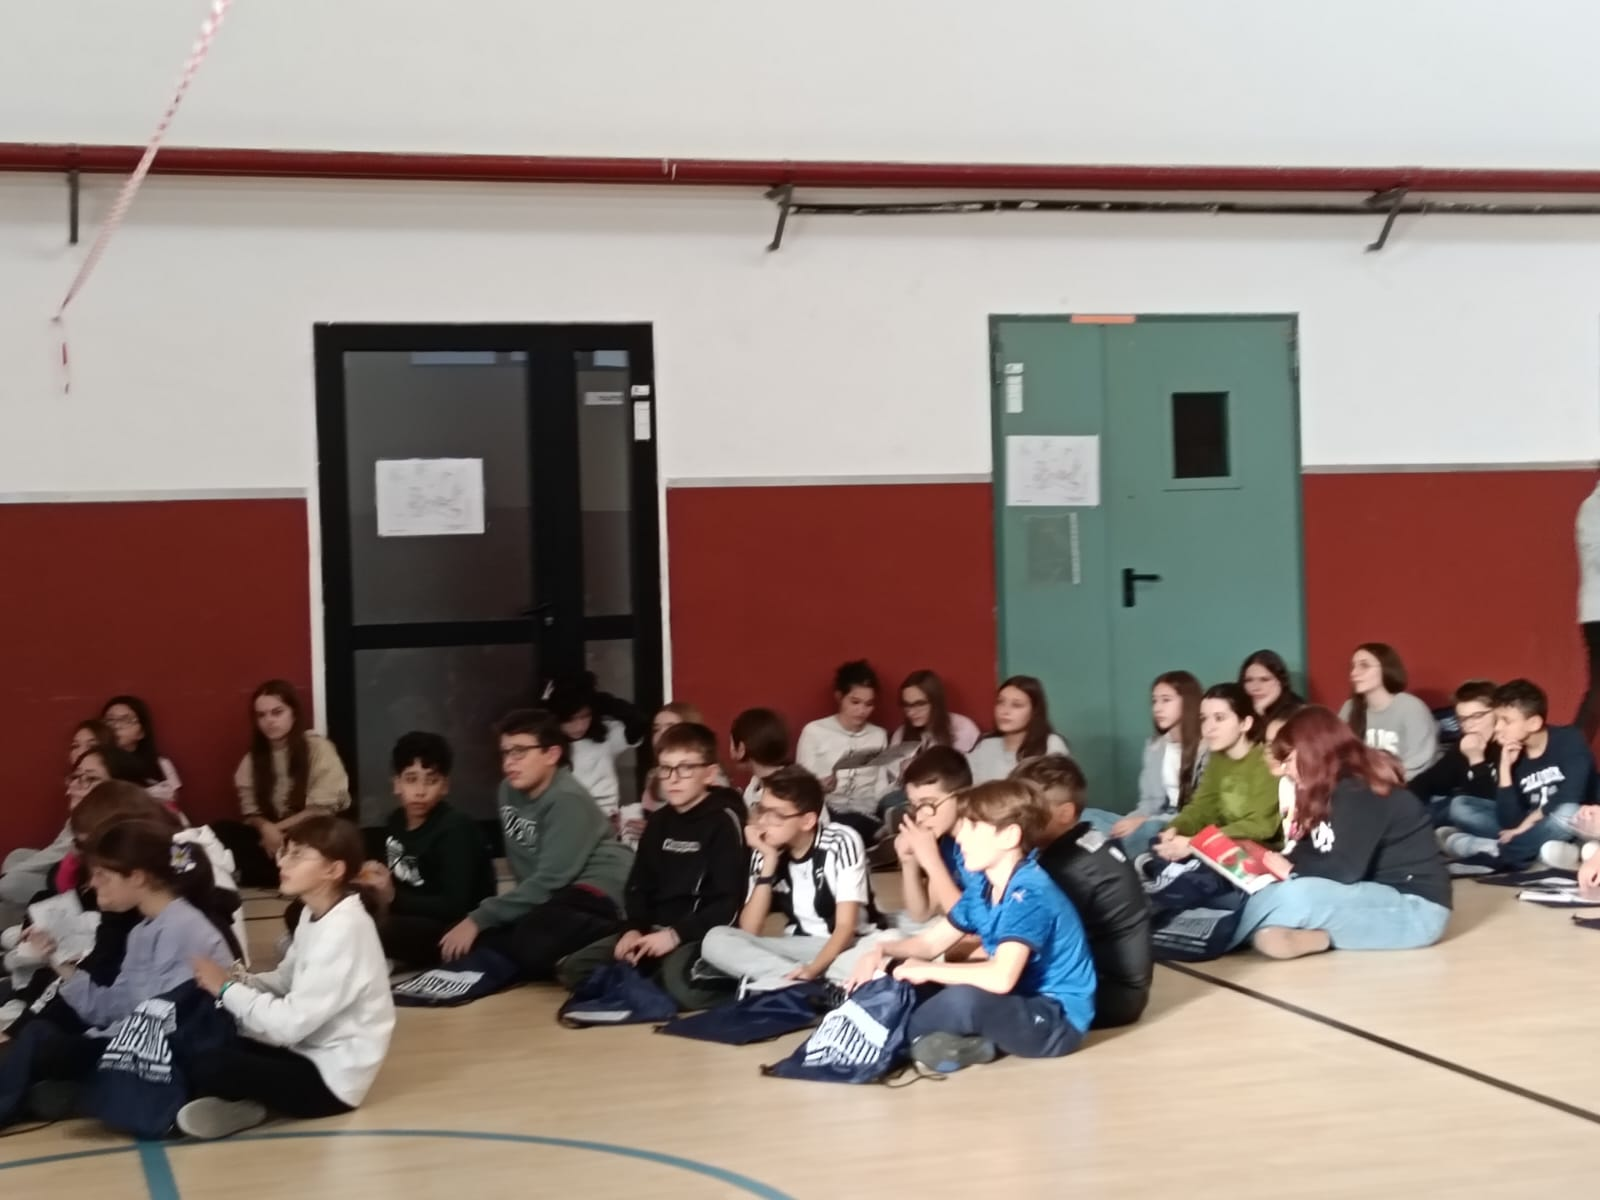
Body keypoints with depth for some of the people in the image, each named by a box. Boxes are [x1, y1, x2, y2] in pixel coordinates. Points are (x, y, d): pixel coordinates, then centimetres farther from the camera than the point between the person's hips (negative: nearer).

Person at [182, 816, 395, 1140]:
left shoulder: (344, 930, -25)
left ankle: (245, 1107, 1)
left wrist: (227, 989, -15)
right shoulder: (314, 913, 4)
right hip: (307, 1051, 9)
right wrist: (238, 981, -8)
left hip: (332, 1076, -9)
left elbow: (290, 1024, -26)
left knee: (207, 1069, -25)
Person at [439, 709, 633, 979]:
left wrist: (478, 920, -23)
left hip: (597, 893, -8)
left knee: (530, 946, -35)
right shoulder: (510, 790, 6)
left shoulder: (567, 800, -18)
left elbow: (549, 880, -23)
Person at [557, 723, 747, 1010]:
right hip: (654, 931, 8)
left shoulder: (724, 821, -8)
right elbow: (638, 886, 16)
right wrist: (634, 929, -5)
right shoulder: (658, 822, 13)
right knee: (573, 969, -5)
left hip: (703, 934, -7)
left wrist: (677, 934, -21)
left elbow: (729, 901, -14)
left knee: (680, 983, -40)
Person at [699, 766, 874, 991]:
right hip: (796, 950, 5)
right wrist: (770, 862, -17)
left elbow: (846, 927, -18)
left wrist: (812, 969, -37)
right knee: (715, 940, -22)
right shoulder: (765, 853, -2)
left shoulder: (841, 842, -12)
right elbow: (748, 931, -11)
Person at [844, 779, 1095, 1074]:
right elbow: (931, 942, 13)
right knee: (903, 981, 5)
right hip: (1019, 1004, 9)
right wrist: (882, 950, -7)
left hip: (1058, 1020, -9)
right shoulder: (982, 885, 4)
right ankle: (971, 1040, -11)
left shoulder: (1029, 895, -25)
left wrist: (928, 970, -24)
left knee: (964, 998, -36)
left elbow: (1001, 978, -37)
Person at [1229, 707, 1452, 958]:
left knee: (1298, 895, -31)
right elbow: (1313, 852, 11)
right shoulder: (1333, 791, 13)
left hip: (1416, 908, -10)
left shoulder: (1358, 791, -16)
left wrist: (1292, 869, -7)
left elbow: (1346, 870, -23)